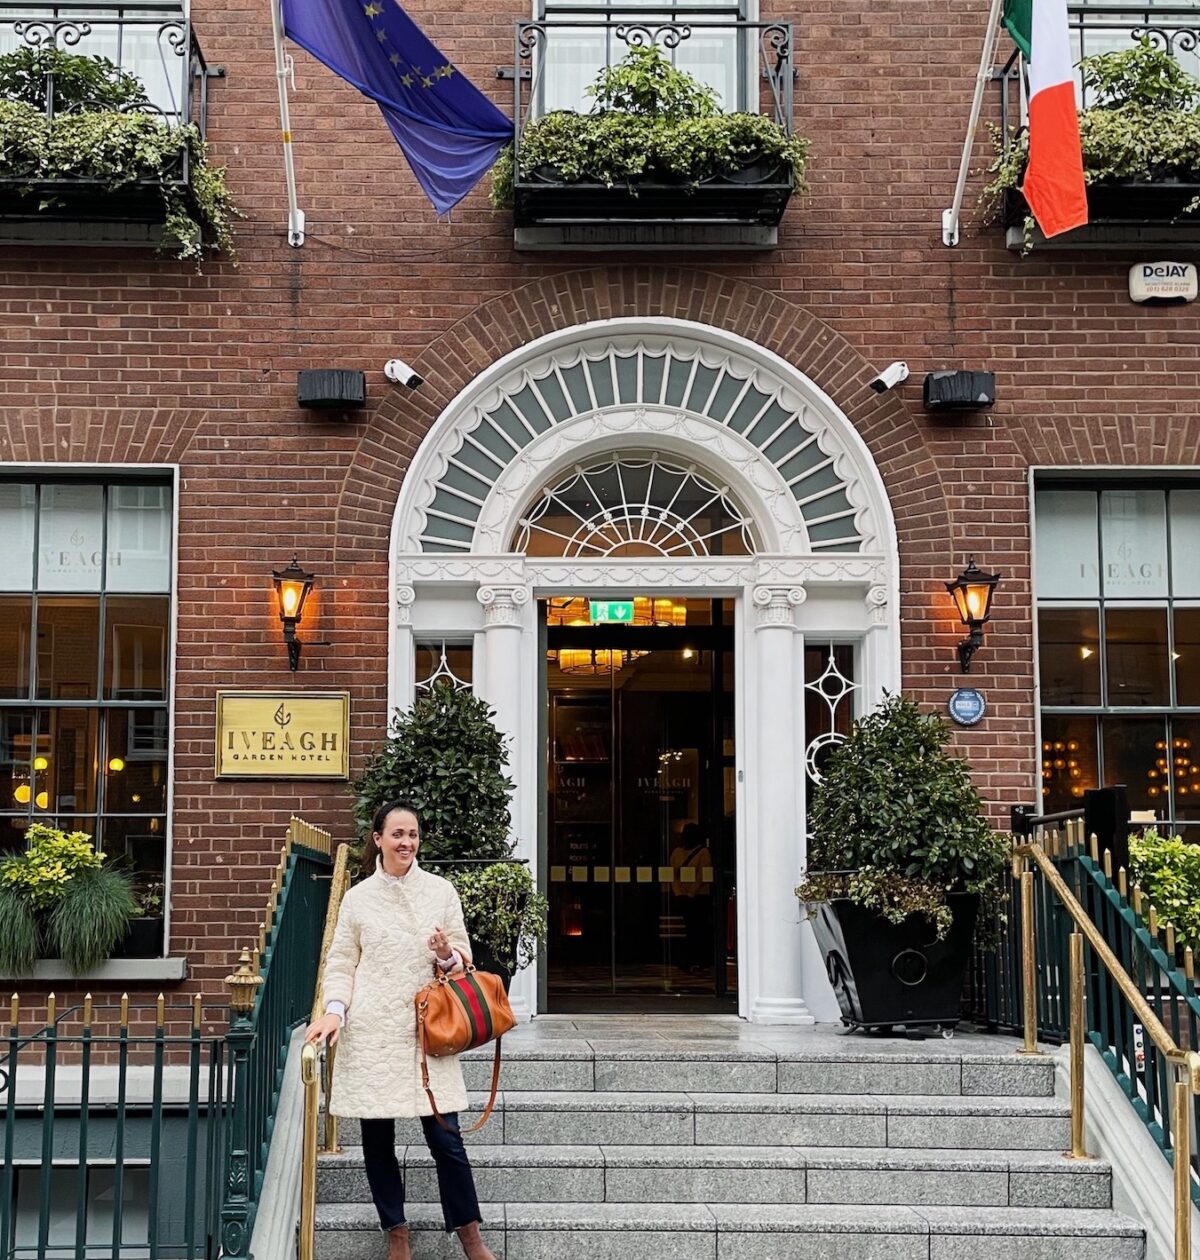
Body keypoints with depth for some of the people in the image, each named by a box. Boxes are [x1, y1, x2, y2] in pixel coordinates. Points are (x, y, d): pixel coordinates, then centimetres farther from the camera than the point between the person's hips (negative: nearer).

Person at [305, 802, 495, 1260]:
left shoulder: (441, 891, 5)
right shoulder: (358, 896, 5)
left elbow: (464, 957, 8)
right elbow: (341, 963, 6)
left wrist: (448, 955, -15)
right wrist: (334, 1010, -10)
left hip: (427, 1029, 0)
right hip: (371, 1032, 1)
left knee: (445, 1137, -2)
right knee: (378, 1139, 5)